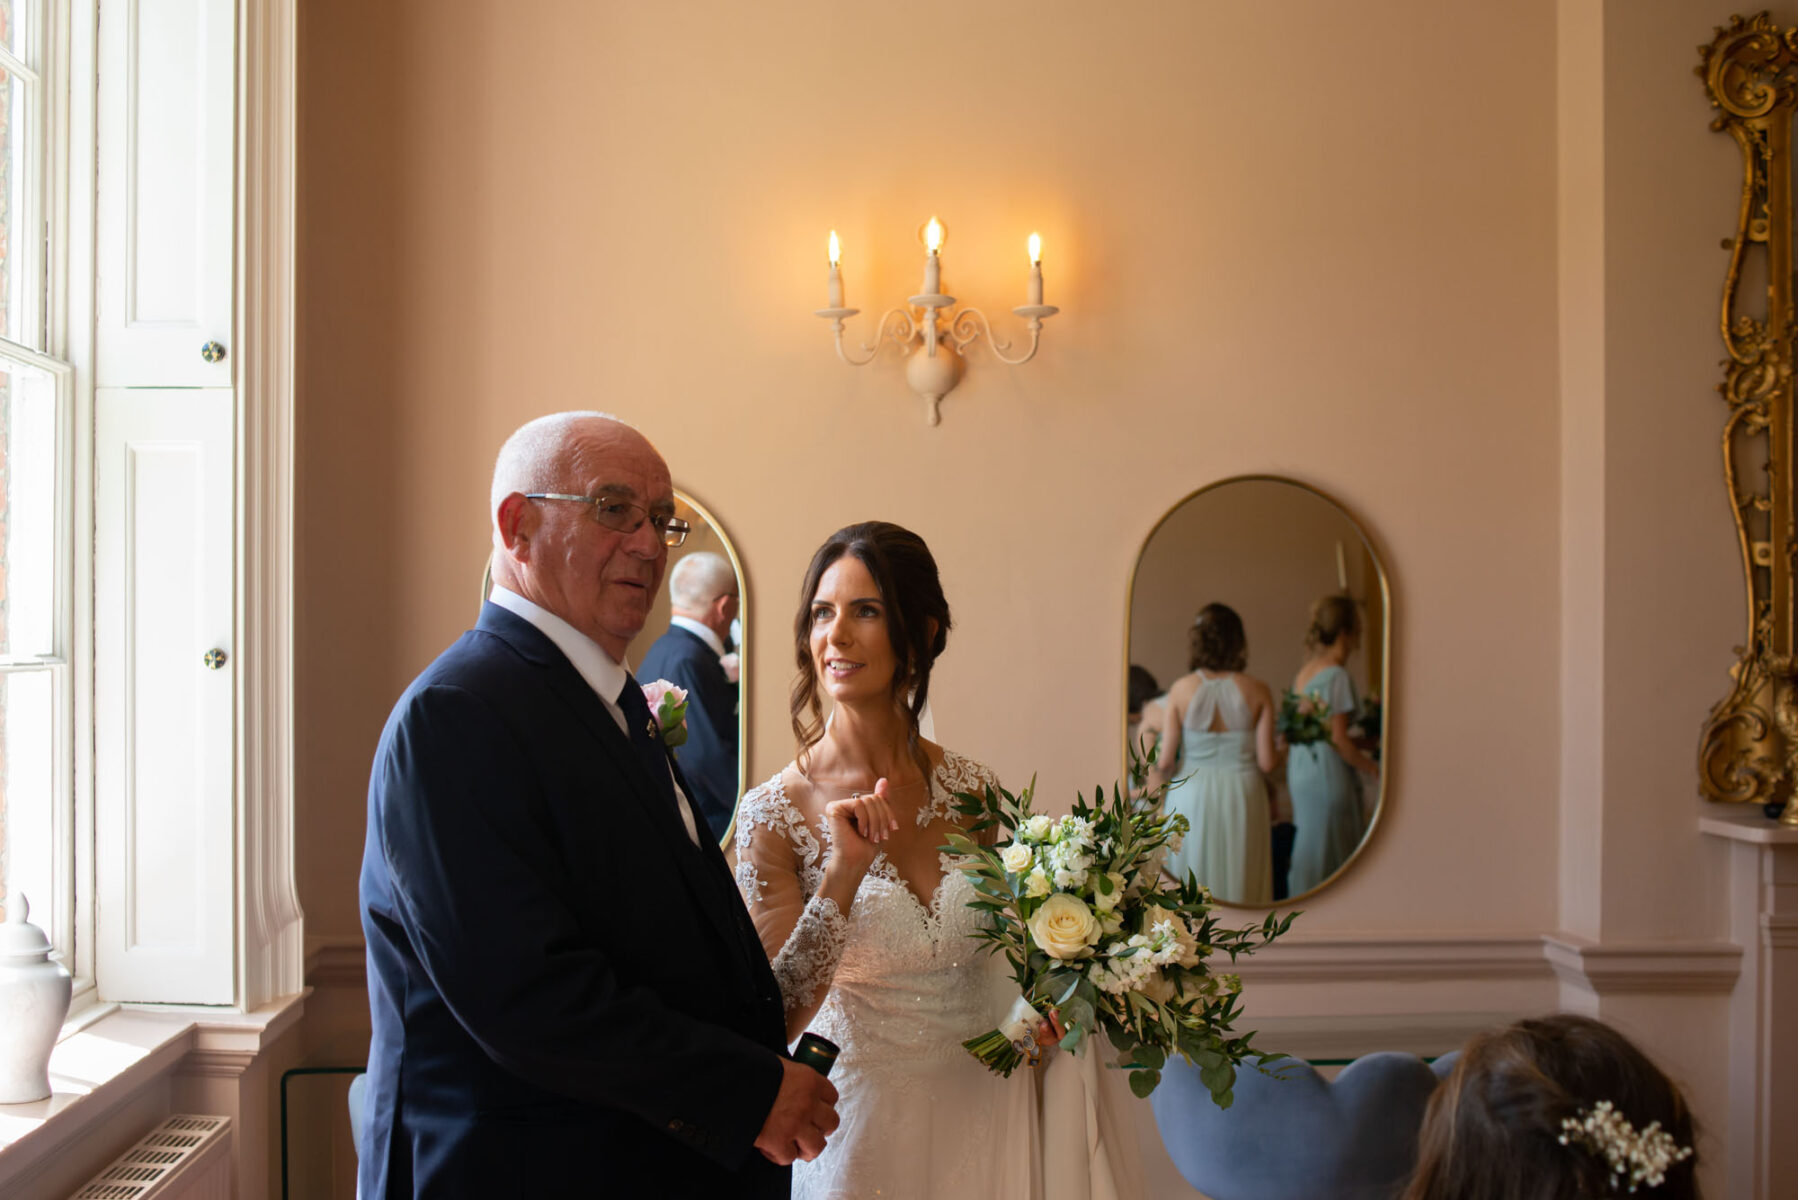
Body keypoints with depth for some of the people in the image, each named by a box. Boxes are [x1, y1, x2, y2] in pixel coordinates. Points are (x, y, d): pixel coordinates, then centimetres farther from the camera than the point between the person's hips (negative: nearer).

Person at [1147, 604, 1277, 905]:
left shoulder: (1182, 689, -8)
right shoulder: (1257, 691, -7)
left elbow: (1163, 761, -7)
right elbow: (1266, 762, -6)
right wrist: (1282, 753, 17)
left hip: (1191, 796, 0)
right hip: (1242, 794, 0)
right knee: (1241, 879, 11)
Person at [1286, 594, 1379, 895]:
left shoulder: (1303, 672, 11)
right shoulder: (1336, 675, -15)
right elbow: (1338, 739, -18)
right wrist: (1372, 766, -5)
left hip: (1301, 768, 9)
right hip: (1328, 771, -8)